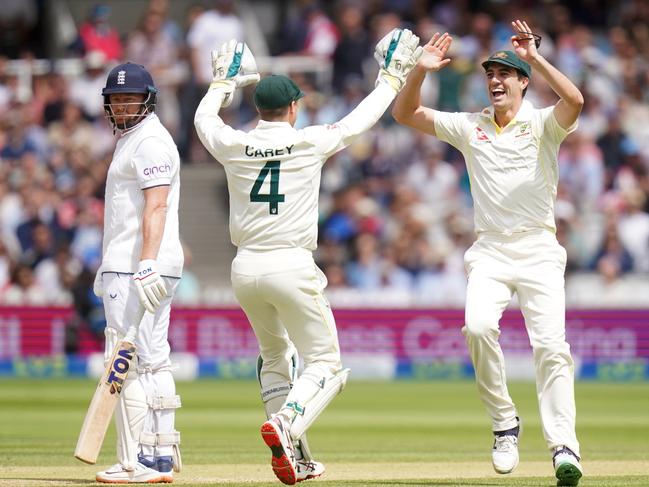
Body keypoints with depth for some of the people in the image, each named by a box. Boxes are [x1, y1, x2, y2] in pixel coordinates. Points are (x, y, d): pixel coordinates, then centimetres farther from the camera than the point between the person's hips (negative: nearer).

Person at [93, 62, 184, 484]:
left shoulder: (151, 141, -10)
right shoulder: (130, 140, 22)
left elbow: (156, 207, -21)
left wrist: (145, 266, -30)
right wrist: (107, 267, 27)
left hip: (138, 271, -11)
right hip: (134, 268, 11)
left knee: (128, 363, -12)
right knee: (153, 362, 11)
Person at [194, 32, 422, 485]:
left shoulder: (234, 146, 2)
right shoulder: (309, 142, -6)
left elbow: (203, 118, 24)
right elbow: (360, 120, 7)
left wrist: (224, 82, 42)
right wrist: (392, 77, 22)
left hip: (246, 268, 5)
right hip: (291, 265, -4)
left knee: (275, 356, 23)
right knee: (325, 363, 3)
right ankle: (286, 423, -26)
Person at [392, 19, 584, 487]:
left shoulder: (542, 125, -1)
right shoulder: (470, 127, 10)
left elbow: (574, 101, -23)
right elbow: (405, 114, 7)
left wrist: (535, 57, -30)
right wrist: (421, 71, -9)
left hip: (539, 251, -2)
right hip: (490, 252, 2)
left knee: (551, 344, -15)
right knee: (478, 326, -23)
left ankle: (564, 448, -17)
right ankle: (505, 424, -8)